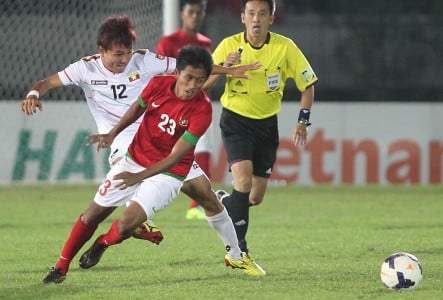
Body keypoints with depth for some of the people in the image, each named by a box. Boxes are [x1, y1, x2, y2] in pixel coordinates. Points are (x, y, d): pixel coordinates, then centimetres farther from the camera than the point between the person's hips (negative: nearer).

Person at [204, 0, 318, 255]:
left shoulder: (285, 47, -10)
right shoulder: (230, 46, -12)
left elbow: (308, 84, 1)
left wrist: (303, 121, -7)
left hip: (267, 124, 2)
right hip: (236, 121, -2)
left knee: (255, 198, 3)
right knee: (243, 179, -24)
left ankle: (225, 203, 37)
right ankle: (238, 246, -16)